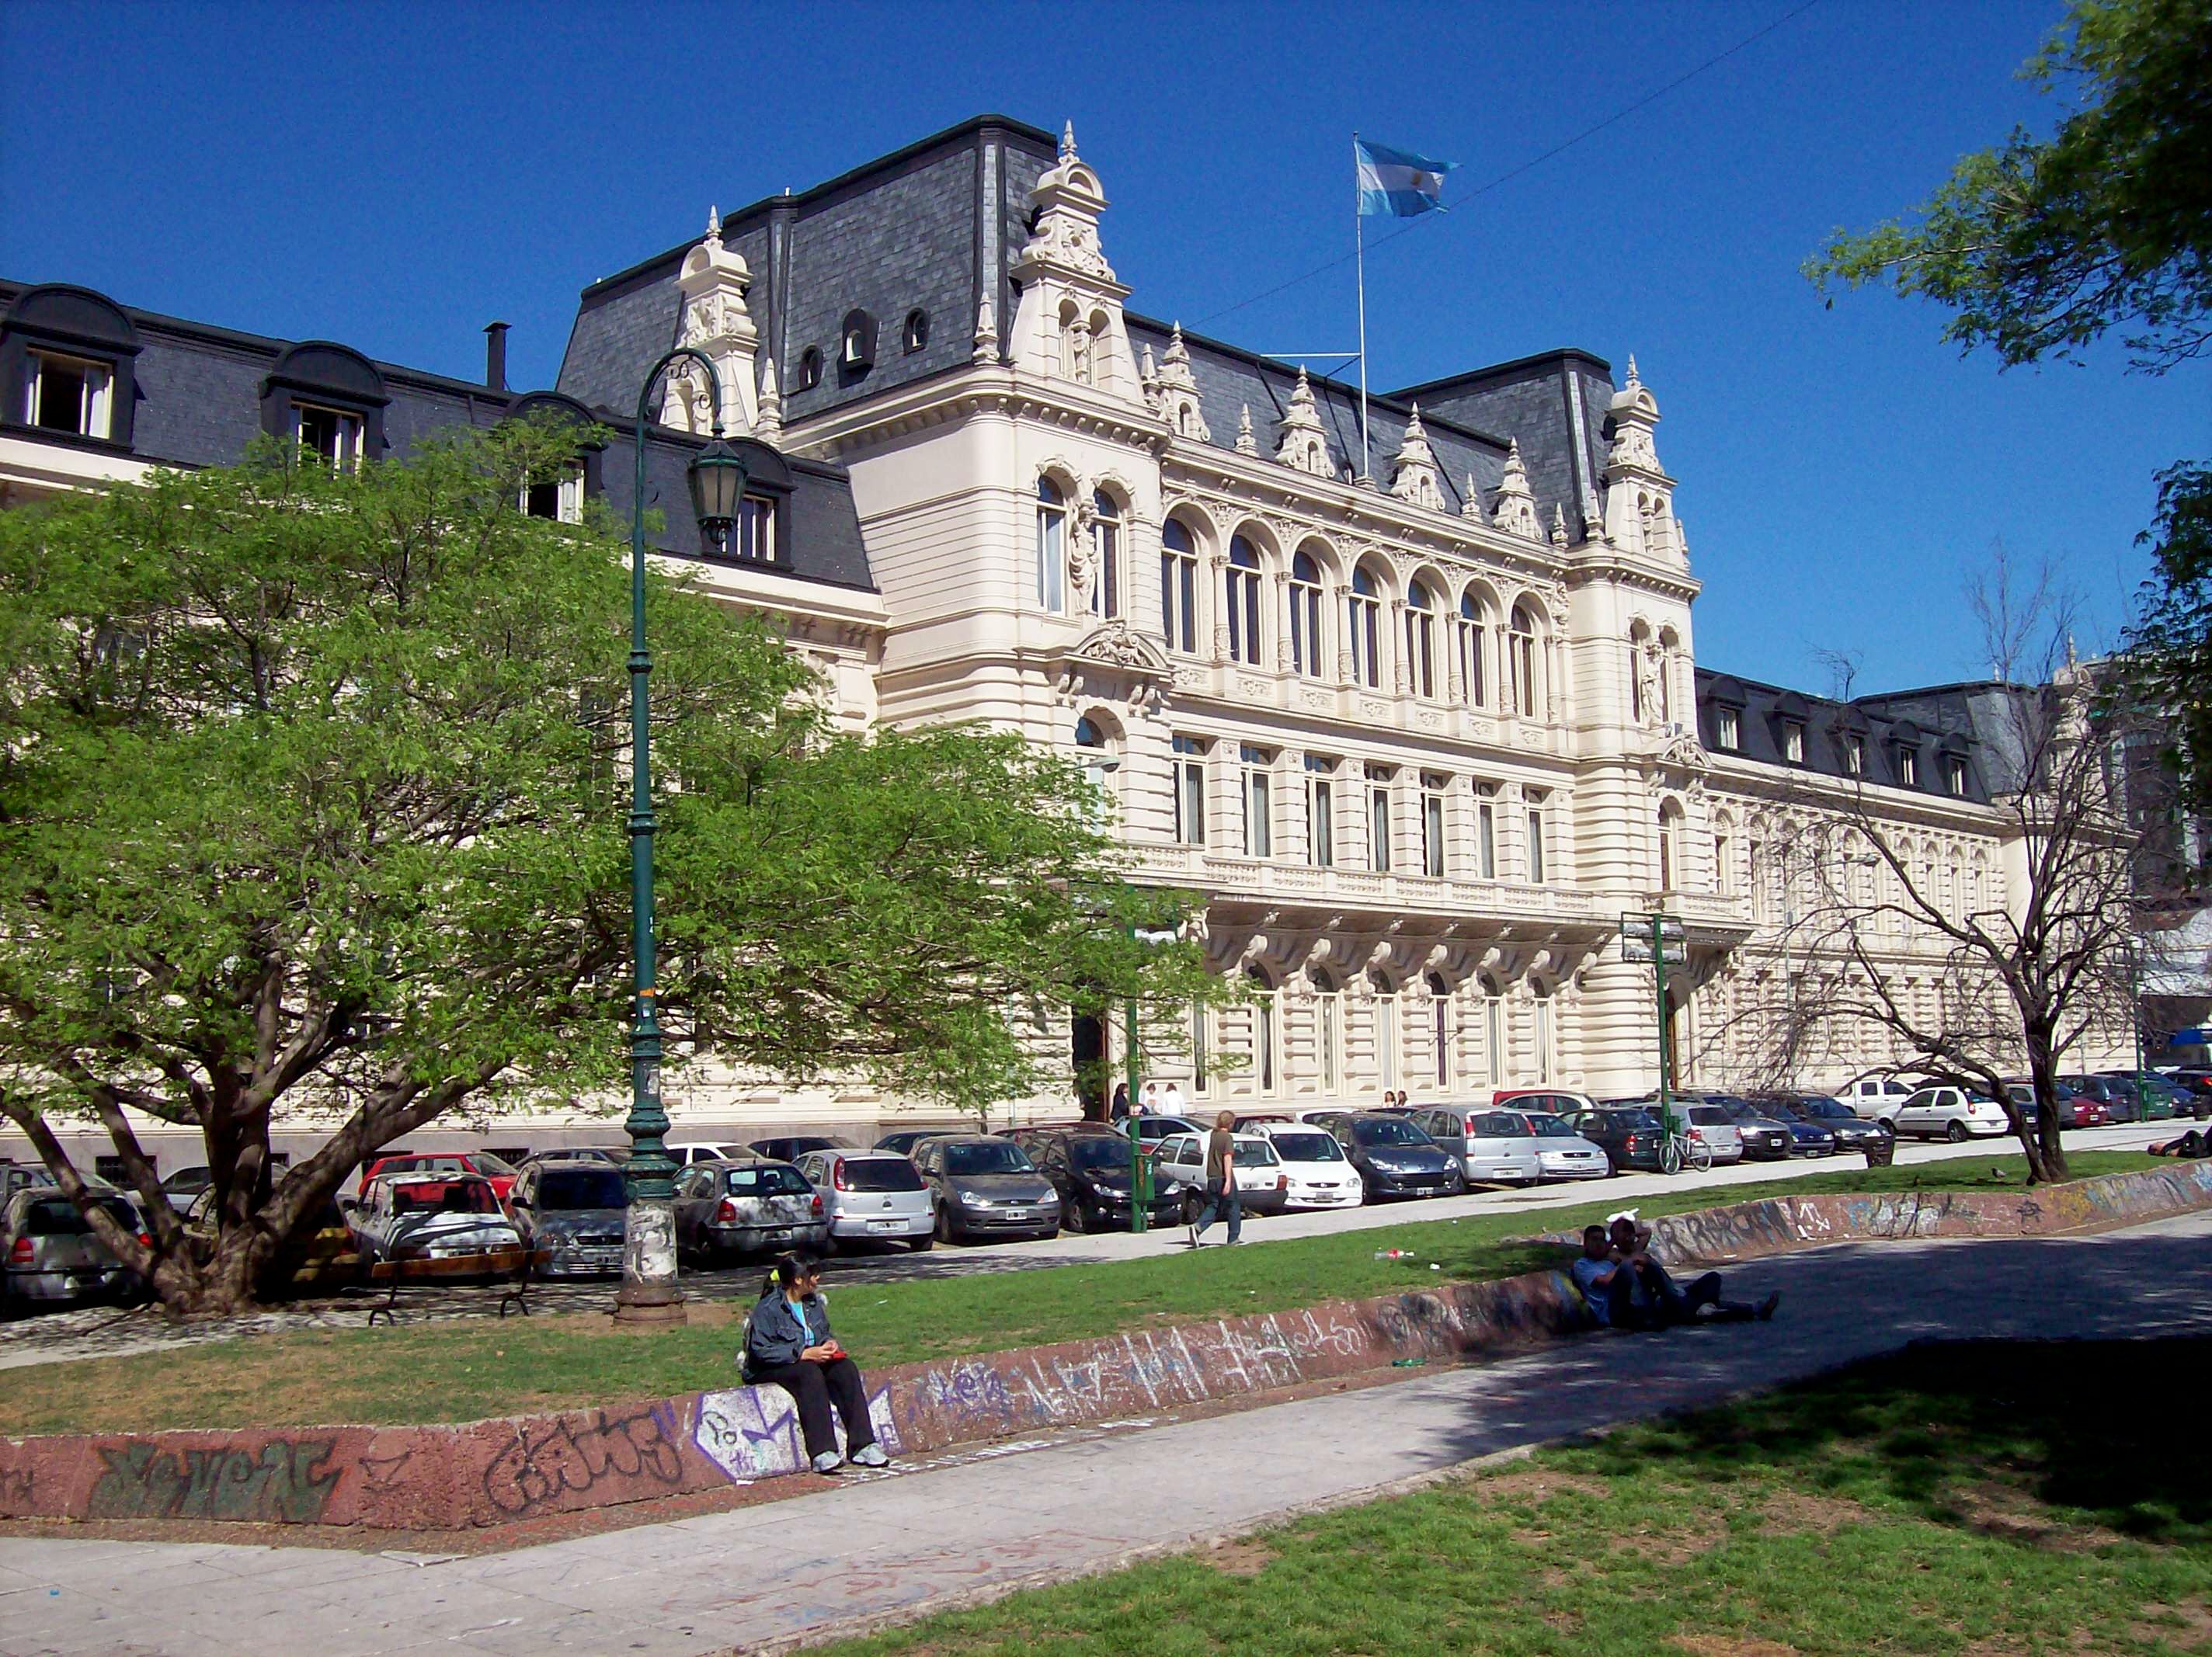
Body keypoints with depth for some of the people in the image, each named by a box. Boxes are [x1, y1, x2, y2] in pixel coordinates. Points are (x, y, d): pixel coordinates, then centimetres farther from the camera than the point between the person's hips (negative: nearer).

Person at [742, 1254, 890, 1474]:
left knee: (846, 1368, -20)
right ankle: (821, 1453, -43)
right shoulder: (768, 1308, -13)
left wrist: (830, 1342, -2)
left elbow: (824, 1332, 24)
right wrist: (804, 1354, -24)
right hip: (770, 1370, -7)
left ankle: (862, 1446, -26)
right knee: (810, 1373, -36)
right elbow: (761, 1351, -20)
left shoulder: (814, 1302, 10)